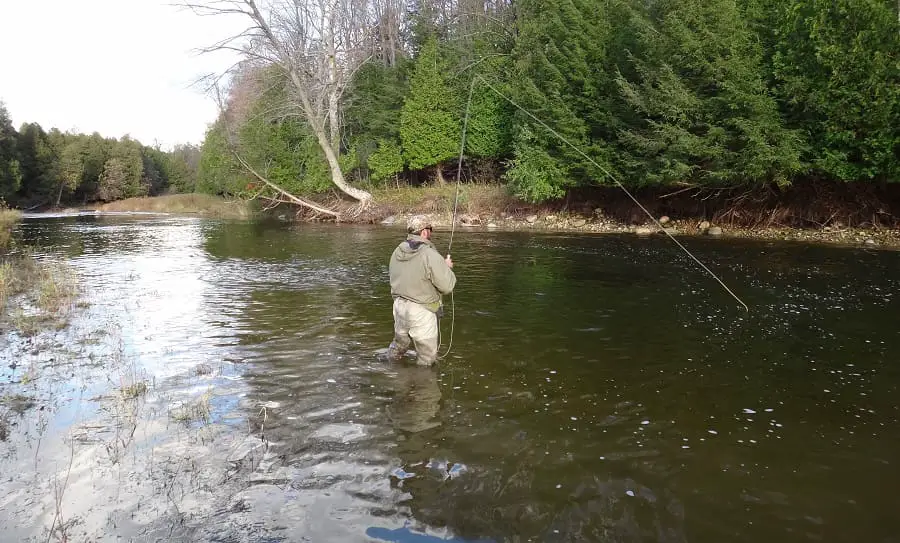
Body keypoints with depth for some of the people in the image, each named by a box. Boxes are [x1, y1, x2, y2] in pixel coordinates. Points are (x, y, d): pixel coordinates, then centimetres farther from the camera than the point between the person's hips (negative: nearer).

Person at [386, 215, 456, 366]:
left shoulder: (397, 252, 1)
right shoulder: (431, 256, -21)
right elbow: (447, 286, -18)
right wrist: (447, 267, 2)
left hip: (399, 306, 7)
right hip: (421, 312, -7)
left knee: (399, 344, 30)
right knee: (427, 358, 11)